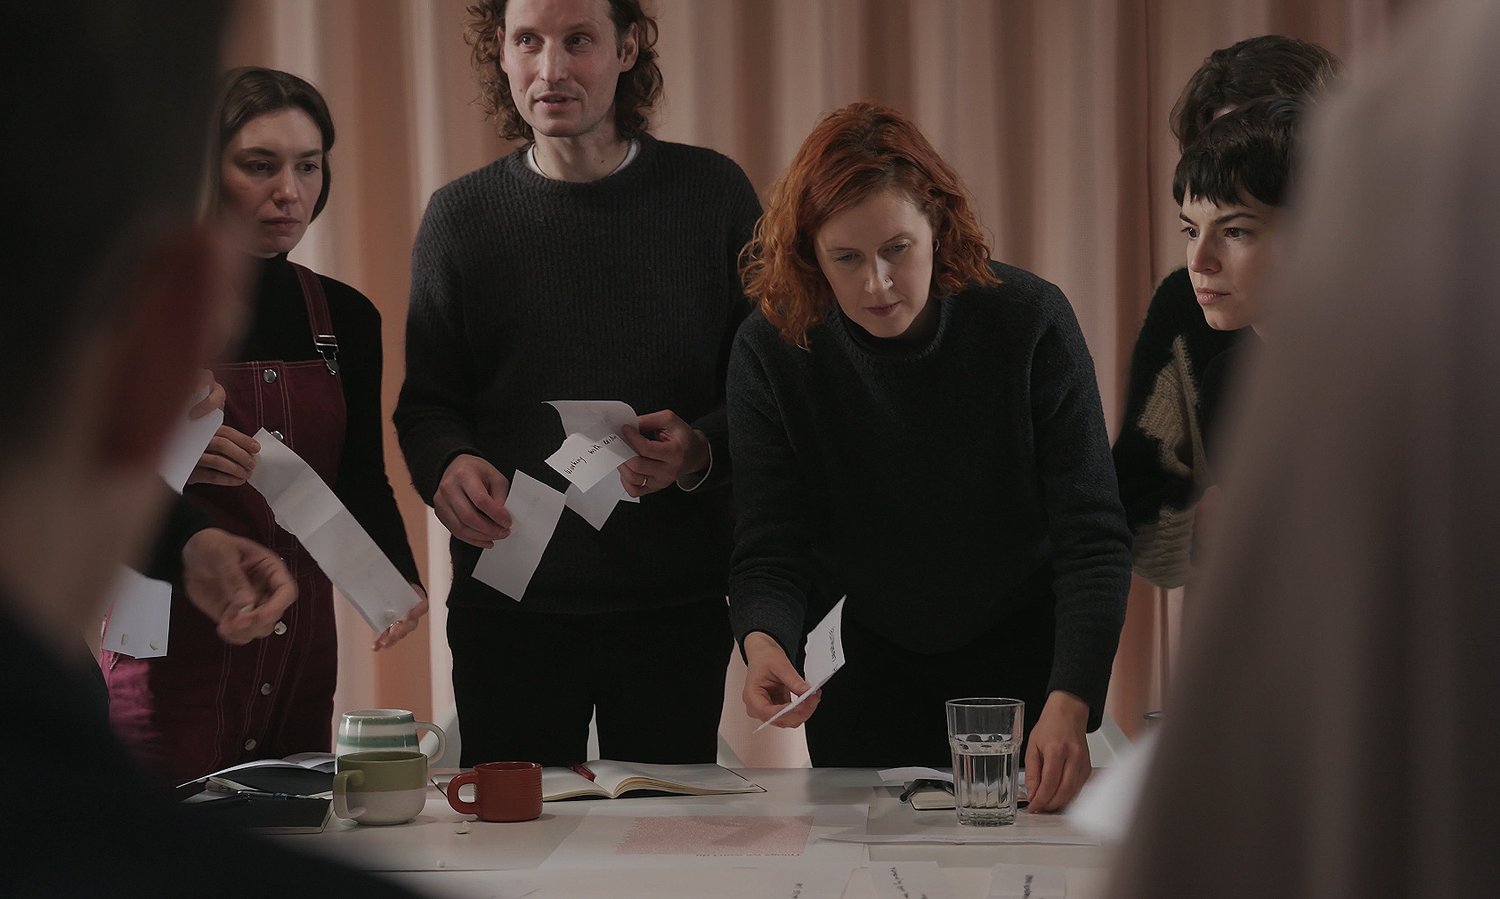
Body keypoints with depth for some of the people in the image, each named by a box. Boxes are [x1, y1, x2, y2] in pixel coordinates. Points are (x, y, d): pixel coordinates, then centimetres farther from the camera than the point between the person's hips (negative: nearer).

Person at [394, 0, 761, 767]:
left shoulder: (711, 193, 4)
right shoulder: (461, 216, 7)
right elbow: (425, 404, 9)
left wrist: (703, 450, -15)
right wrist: (447, 466, -13)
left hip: (676, 602, 0)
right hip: (508, 602, 1)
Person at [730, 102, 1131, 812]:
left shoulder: (1030, 321, -21)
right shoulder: (771, 348, -17)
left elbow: (1092, 539, -23)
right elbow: (770, 551, -16)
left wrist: (1069, 702, -37)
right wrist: (763, 641, -40)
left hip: (1020, 665, -1)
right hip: (863, 680, 1)